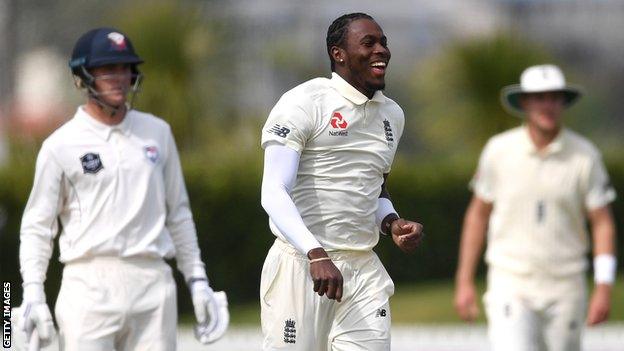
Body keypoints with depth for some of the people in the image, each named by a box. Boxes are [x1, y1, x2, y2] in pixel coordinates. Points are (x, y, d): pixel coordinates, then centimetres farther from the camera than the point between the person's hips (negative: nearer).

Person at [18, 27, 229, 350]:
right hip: (89, 285, -3)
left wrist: (197, 280, 14)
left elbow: (178, 212, 19)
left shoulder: (157, 133, 13)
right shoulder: (61, 145, 1)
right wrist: (33, 294, -9)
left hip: (154, 285, 3)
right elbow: (37, 226, 3)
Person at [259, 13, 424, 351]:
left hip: (363, 270, 6)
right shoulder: (304, 103, -7)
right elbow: (274, 193, -16)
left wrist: (392, 223, 6)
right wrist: (316, 255, -29)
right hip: (302, 261, -6)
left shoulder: (391, 114, 16)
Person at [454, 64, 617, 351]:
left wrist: (604, 288, -10)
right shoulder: (499, 150, -2)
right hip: (510, 283, -1)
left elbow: (603, 223, -1)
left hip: (565, 287, 1)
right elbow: (478, 213, 8)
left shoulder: (585, 155, -4)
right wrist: (464, 281, 7)